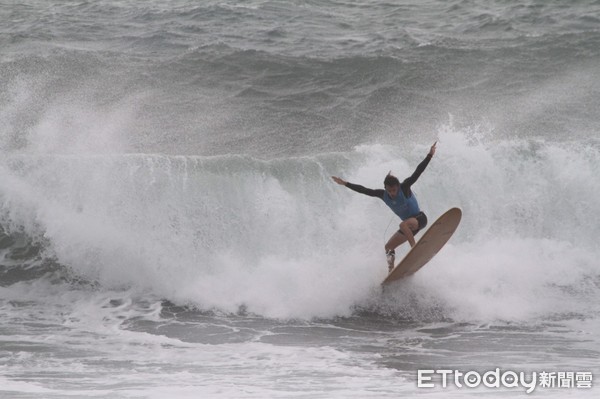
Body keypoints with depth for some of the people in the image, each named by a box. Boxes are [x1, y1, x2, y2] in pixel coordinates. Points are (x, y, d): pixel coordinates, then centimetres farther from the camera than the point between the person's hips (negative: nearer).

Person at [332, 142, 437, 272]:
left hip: (420, 218, -7)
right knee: (388, 247, 6)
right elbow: (364, 190, -1)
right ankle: (391, 270, 7)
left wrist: (429, 156, -38)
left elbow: (417, 172, -29)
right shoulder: (383, 195, -7)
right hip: (409, 224, 7)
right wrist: (345, 184, -1)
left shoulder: (404, 187, -20)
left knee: (404, 225, -37)